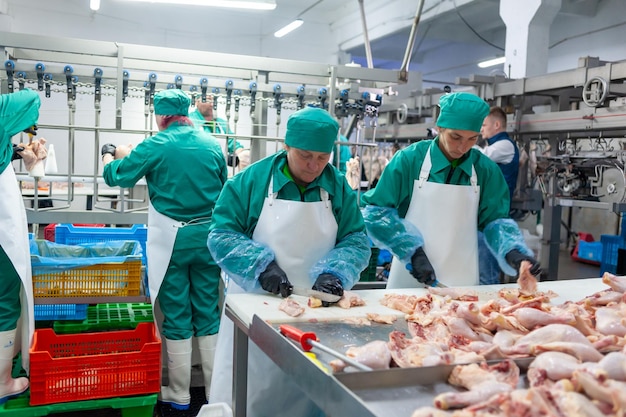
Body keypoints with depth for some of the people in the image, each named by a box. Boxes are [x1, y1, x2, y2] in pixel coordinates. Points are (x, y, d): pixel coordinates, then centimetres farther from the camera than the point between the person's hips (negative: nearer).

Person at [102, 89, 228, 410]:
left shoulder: (155, 146, -9)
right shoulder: (212, 145, 2)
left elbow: (115, 177, 2)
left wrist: (111, 157, 23)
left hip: (171, 239, -3)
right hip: (208, 235, 3)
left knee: (177, 316, 7)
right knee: (208, 313, 11)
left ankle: (179, 395, 18)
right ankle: (215, 391, 21)